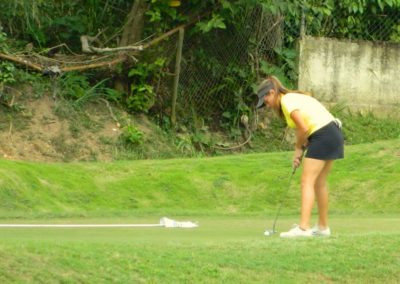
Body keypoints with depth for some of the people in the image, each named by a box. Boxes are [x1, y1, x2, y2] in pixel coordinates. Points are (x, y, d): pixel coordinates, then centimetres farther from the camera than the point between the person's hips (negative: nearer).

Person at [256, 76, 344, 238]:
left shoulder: (287, 101, -9)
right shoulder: (293, 98, 19)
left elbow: (303, 128, -15)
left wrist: (299, 148, 1)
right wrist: (300, 151, 6)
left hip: (323, 136, -10)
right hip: (333, 134, 10)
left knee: (307, 181, -10)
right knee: (319, 182, 16)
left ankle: (303, 228, -18)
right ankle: (323, 227, 22)